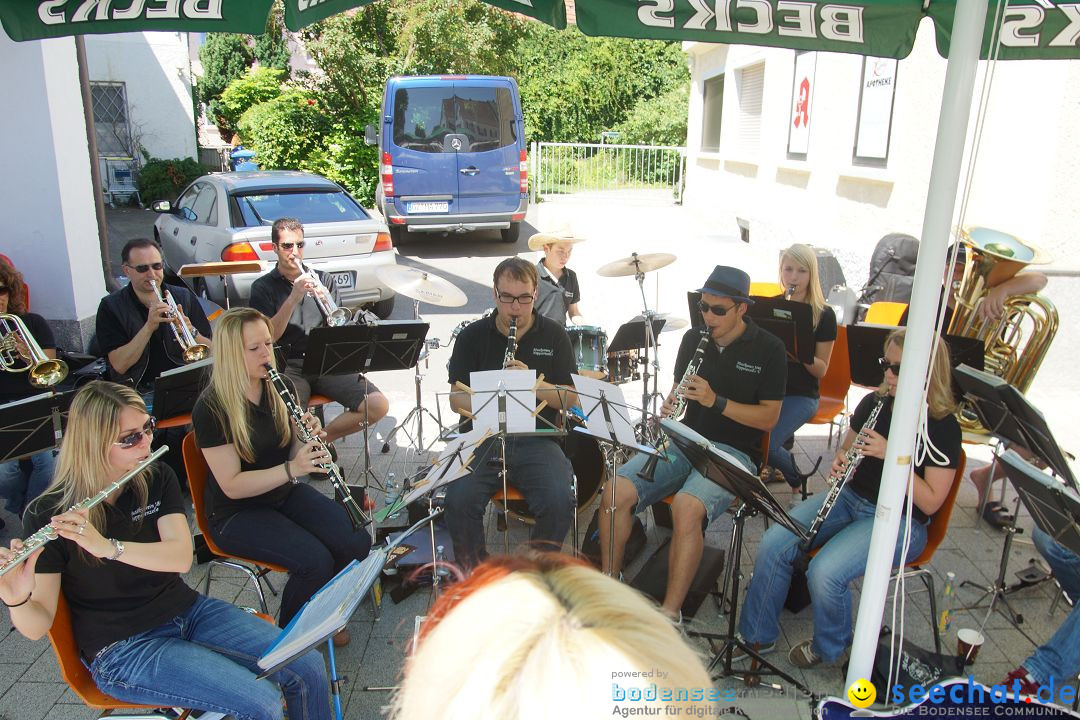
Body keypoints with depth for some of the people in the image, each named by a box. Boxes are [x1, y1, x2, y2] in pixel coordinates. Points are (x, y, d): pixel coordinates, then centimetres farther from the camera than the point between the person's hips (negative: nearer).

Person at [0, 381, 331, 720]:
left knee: (308, 668, -10)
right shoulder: (47, 515, -13)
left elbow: (182, 557, -16)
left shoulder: (157, 478, -2)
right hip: (122, 649, -4)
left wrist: (106, 546, -31)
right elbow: (37, 627, -13)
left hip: (186, 611, 5)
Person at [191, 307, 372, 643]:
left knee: (357, 542, -14)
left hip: (285, 493, 6)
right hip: (236, 513, -6)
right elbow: (232, 486, -21)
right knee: (315, 561, -25)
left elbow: (292, 450, 7)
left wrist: (310, 439, -16)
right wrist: (291, 469, -33)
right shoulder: (211, 409, -19)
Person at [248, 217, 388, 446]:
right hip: (289, 367, -3)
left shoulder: (324, 280, 14)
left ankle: (322, 438, 5)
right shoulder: (263, 287, 6)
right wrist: (293, 299, -17)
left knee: (378, 406, -17)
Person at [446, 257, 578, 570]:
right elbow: (456, 399, 4)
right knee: (460, 500, -26)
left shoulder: (554, 336, 7)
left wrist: (532, 383, -15)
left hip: (536, 439, 0)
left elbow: (569, 400, 3)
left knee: (559, 502, -26)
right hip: (482, 437, 0)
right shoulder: (472, 336, 7)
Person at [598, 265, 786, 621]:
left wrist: (716, 401, -20)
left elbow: (768, 418, -7)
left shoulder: (768, 349, -4)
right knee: (615, 494, -18)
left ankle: (670, 613, -20)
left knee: (686, 508, -34)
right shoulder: (693, 339, 10)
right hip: (683, 441, 5)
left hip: (733, 451, -5)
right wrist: (669, 406, -5)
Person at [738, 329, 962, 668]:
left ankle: (829, 647, 4)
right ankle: (757, 636, 2)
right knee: (774, 544, -15)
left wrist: (892, 455, -25)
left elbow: (930, 502, -15)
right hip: (850, 497, 6)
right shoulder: (874, 403, 4)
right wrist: (841, 460, -7)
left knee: (825, 573, -28)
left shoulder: (942, 427, -12)